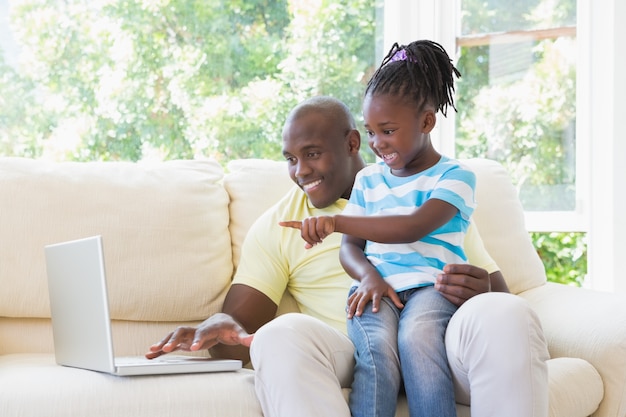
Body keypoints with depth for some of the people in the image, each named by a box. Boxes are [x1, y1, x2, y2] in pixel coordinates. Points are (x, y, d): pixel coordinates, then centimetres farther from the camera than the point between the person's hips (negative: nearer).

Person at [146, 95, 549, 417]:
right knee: (283, 335, -33)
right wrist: (220, 330, -17)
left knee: (504, 316, -32)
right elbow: (240, 320, 10)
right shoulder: (277, 225, 20)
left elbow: (499, 292, 16)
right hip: (352, 355, 0)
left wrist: (482, 295, -11)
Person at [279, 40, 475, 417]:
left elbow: (414, 227, -14)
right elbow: (350, 247, 14)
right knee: (378, 348, -32)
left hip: (431, 285, -3)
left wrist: (336, 222, -21)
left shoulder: (454, 177, 4)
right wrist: (368, 276, -11)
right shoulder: (368, 180, 21)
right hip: (377, 286, 3)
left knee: (417, 336, -38)